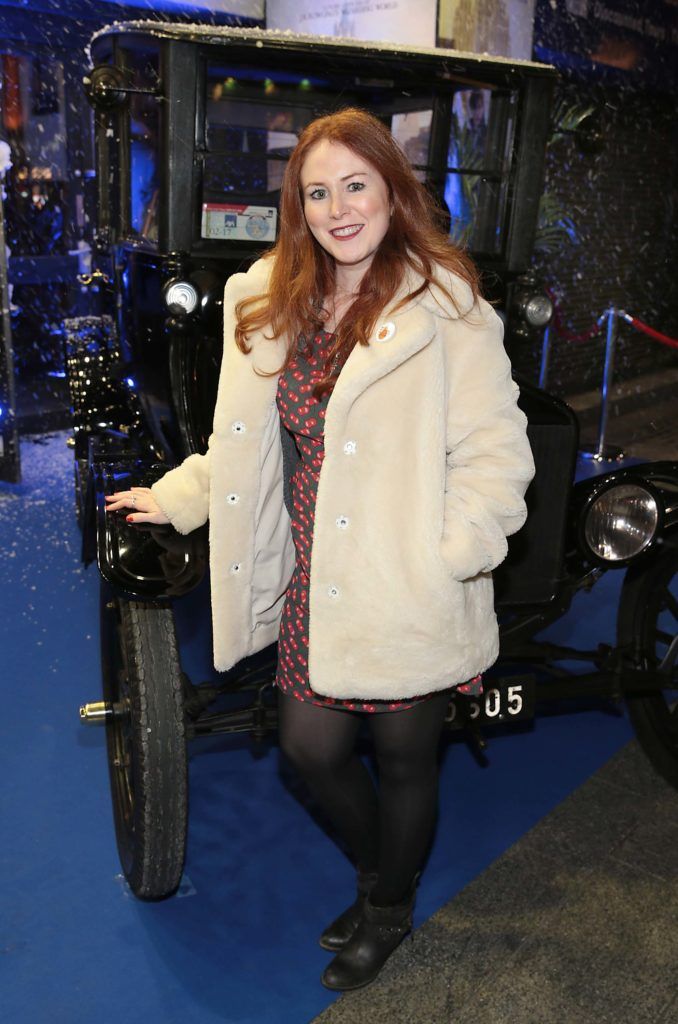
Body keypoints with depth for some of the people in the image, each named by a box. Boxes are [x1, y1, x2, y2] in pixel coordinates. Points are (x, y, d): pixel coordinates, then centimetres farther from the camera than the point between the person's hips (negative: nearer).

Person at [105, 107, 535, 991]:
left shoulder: (446, 306, -13)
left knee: (404, 759, 13)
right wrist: (175, 497, 17)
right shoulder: (271, 305, 8)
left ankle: (389, 911, 43)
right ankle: (376, 875, 46)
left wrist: (442, 565, -22)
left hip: (405, 592, -5)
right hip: (315, 582, 6)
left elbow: (496, 456, -15)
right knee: (311, 746, 12)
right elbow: (247, 444, 17)